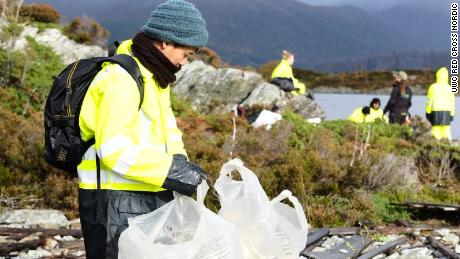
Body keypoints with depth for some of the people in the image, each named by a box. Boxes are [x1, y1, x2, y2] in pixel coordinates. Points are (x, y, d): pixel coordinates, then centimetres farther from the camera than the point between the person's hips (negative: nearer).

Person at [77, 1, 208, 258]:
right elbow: (113, 149, -25)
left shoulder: (154, 77, 15)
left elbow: (166, 127, 18)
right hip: (117, 203, -10)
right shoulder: (121, 78, -19)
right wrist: (173, 171, -24)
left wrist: (180, 161, -1)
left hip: (148, 199, 10)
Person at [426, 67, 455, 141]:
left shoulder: (433, 87, -6)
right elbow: (452, 102, 6)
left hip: (435, 111, -2)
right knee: (446, 130, 4)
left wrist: (428, 112, 3)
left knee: (436, 130, 1)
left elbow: (429, 101, -5)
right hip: (446, 112, 2)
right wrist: (452, 114, 13)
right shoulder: (449, 88, 2)